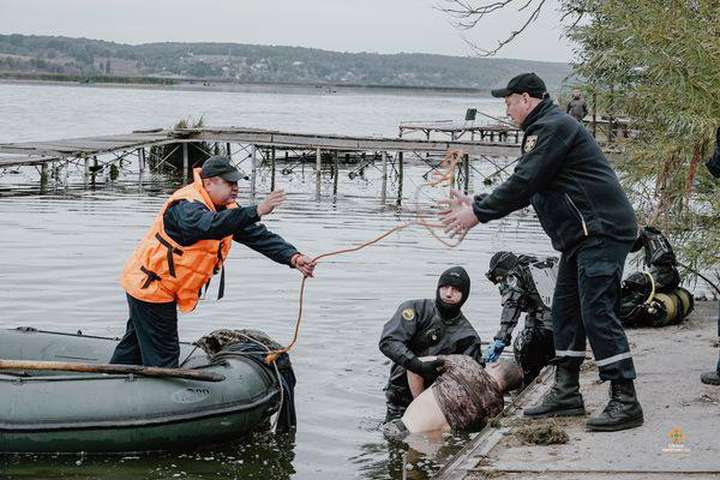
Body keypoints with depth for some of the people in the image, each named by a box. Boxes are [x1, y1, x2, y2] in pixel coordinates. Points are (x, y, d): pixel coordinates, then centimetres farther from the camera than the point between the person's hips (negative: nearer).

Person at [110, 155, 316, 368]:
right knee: (163, 354, -5)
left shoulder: (225, 208, 0)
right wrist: (256, 211, -60)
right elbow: (210, 226, -51)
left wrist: (293, 257, -18)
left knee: (134, 346, 22)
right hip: (149, 285, -10)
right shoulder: (186, 206, -28)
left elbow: (258, 235, -4)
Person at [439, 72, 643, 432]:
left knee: (597, 311, -14)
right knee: (566, 308, 13)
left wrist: (478, 213, -11)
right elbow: (525, 188, 24)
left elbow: (523, 183, -18)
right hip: (581, 236, 11)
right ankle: (566, 392, 20)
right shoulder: (545, 129, 22)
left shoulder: (553, 127, -12)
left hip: (602, 230, -11)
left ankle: (624, 401, -12)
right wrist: (475, 204, 19)